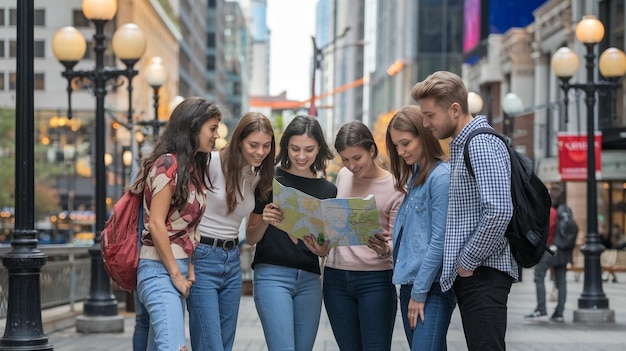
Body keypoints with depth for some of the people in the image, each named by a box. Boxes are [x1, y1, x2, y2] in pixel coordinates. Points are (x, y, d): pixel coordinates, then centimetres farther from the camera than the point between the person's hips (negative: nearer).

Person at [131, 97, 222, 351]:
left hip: (178, 270, 9)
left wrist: (189, 270, 4)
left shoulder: (194, 168, 15)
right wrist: (175, 274, -13)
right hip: (160, 270, -9)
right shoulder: (168, 164, -12)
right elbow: (155, 223, -16)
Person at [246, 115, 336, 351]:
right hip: (273, 275, -4)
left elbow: (325, 250, 11)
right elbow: (251, 238, 3)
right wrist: (265, 221, -18)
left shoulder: (327, 190, 9)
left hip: (309, 280, 4)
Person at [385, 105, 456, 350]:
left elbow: (440, 241, -14)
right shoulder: (414, 177, 16)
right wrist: (409, 291, 11)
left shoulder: (441, 176, -10)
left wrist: (420, 292, -13)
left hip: (432, 287, -9)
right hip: (409, 284, 9)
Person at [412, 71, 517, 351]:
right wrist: (460, 263, 14)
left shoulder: (481, 143, -12)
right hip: (468, 274, 10)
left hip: (483, 273, -10)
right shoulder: (460, 144, 19)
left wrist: (467, 262, -15)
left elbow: (499, 211, -23)